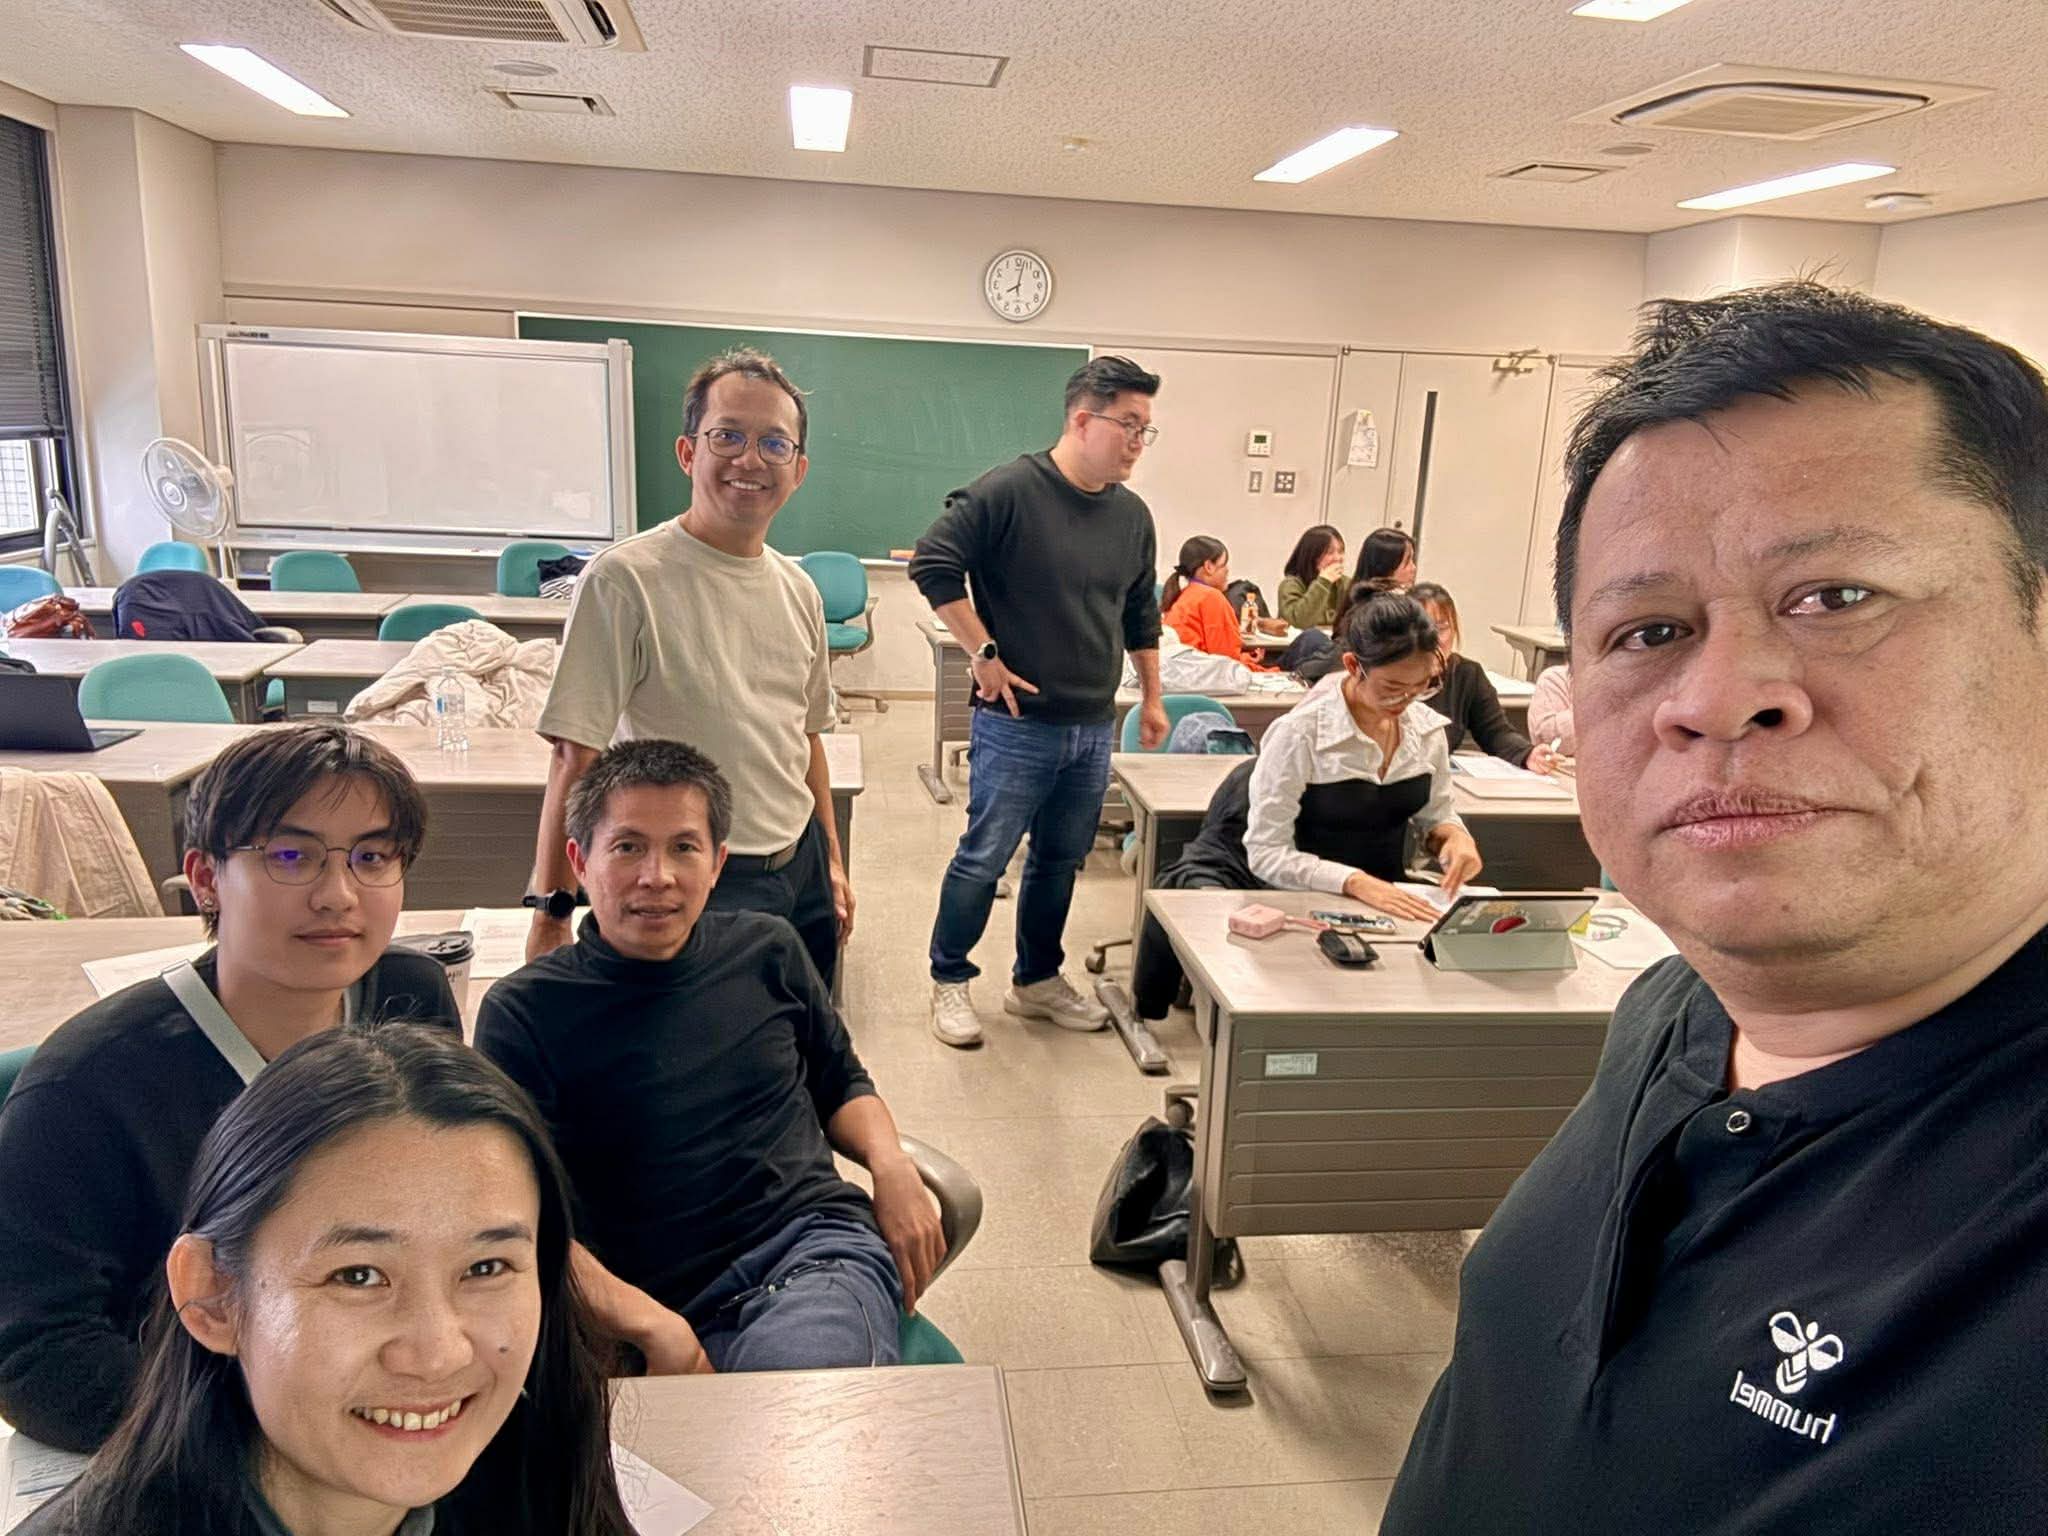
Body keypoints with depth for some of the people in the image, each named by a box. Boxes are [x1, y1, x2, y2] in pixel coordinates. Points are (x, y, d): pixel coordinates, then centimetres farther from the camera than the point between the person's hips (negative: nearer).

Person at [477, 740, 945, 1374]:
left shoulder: (766, 951, 13)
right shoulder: (524, 1013, 2)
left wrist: (891, 1165, 5)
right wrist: (648, 1323, -18)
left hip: (820, 1249, 2)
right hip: (674, 1311, -2)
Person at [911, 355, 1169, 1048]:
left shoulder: (1133, 515, 9)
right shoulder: (1009, 491, -12)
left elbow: (1141, 614, 21)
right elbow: (933, 563, -15)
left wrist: (1151, 695, 22)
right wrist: (984, 653, -15)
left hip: (1092, 730, 6)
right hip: (1017, 724, -6)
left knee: (1060, 860, 15)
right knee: (984, 858, 2)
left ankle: (1037, 980, 32)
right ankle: (950, 980, 21)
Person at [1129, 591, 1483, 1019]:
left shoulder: (1427, 728, -2)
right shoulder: (1301, 732, -20)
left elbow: (1435, 814, 13)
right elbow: (1267, 853, -22)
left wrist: (1454, 835, -12)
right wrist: (1356, 883, -35)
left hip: (1374, 893, 6)